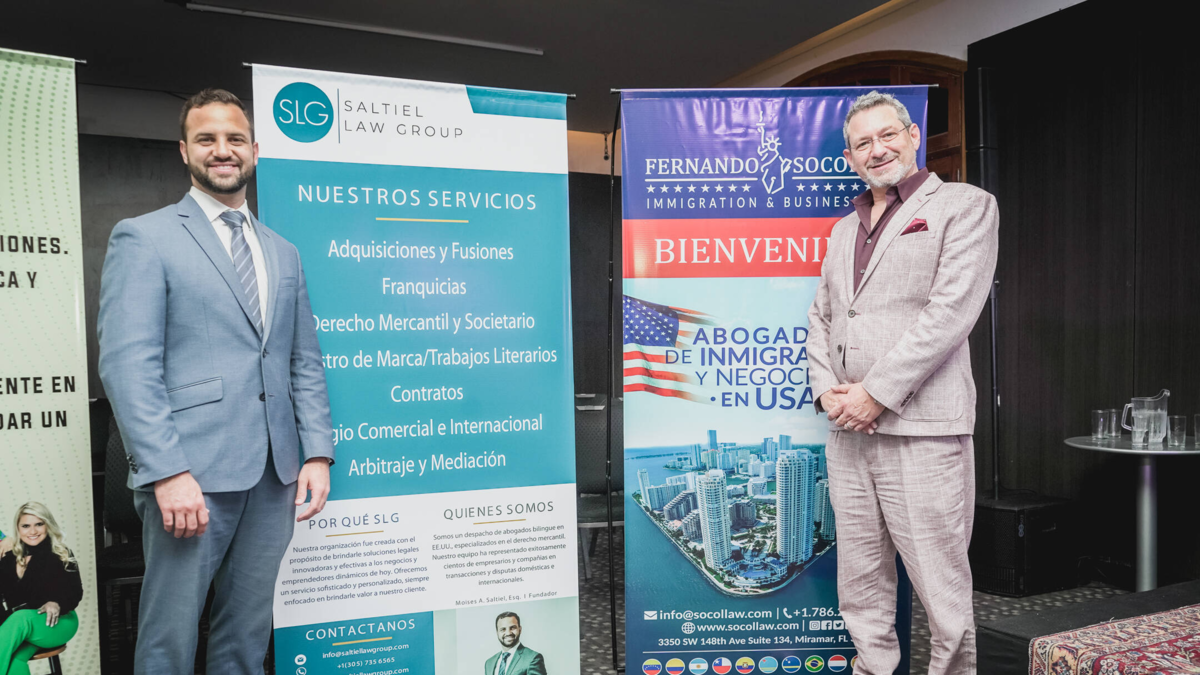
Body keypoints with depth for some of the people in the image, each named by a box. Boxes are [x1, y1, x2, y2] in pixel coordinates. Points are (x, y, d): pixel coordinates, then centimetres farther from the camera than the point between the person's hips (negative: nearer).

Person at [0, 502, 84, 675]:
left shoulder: (61, 556, 2)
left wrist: (57, 604, -23)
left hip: (58, 622, -2)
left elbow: (75, 592, -2)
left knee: (21, 618, -35)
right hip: (19, 624, 2)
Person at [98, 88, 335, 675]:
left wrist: (317, 452, 4)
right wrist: (167, 472, -17)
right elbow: (127, 364, -9)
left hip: (274, 474, 5)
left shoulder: (283, 253, 17)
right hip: (189, 473, -4)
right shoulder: (143, 238, 1)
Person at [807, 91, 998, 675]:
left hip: (922, 430, -6)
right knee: (861, 587, 13)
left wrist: (876, 394, -13)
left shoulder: (964, 205, 1)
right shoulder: (844, 229, 21)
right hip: (846, 431, 6)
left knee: (944, 593, 0)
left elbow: (951, 311, -11)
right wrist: (826, 390, 1)